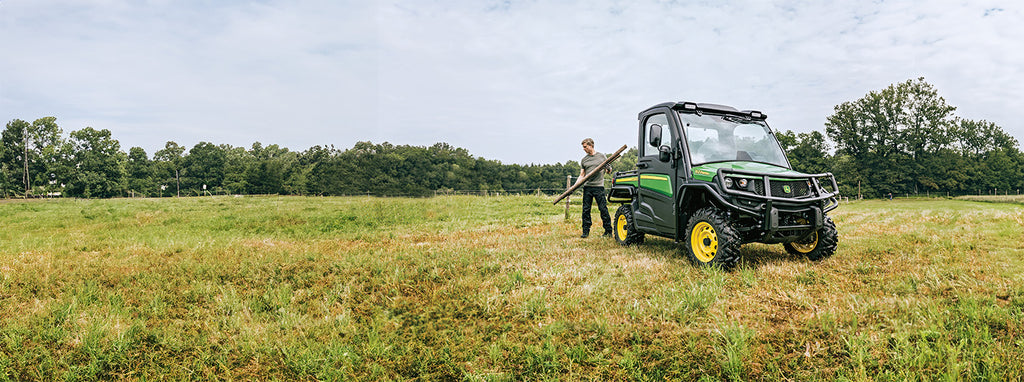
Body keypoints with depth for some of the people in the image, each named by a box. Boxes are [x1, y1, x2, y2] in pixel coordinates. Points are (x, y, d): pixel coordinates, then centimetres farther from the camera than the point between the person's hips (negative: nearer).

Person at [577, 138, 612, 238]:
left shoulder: (601, 156, 8)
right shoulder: (583, 160, 13)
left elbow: (608, 170, 14)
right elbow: (582, 175, 13)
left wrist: (608, 169, -10)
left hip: (599, 186, -3)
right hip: (587, 187, 3)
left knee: (603, 209, -5)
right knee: (586, 210, 1)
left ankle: (608, 231, 3)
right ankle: (586, 231, 9)